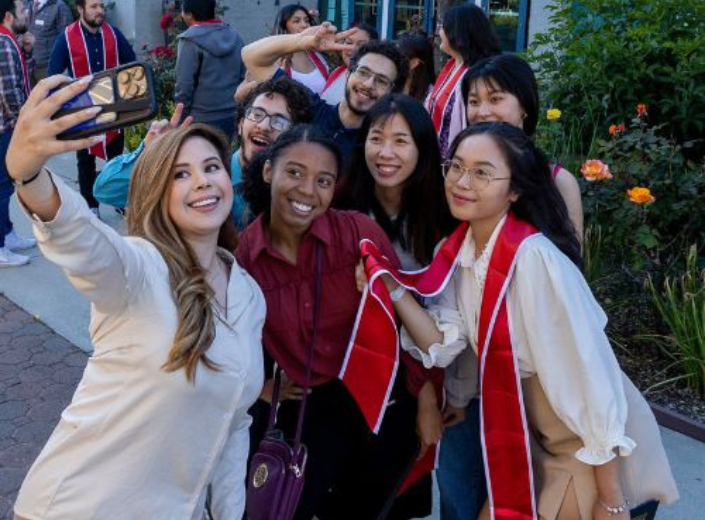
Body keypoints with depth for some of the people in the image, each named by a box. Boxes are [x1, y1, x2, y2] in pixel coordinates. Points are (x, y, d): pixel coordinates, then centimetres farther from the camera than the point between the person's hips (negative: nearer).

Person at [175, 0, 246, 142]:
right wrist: (237, 105, 16)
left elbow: (184, 85, -13)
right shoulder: (234, 36, 7)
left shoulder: (190, 40, -11)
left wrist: (181, 117, -3)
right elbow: (245, 77, 9)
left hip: (202, 119, -6)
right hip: (233, 116, 6)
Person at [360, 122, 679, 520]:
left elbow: (590, 375, -25)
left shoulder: (535, 258, -27)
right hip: (530, 439, 7)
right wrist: (393, 290, -19)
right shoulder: (460, 250, -4)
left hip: (594, 447, -7)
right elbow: (443, 345, -5)